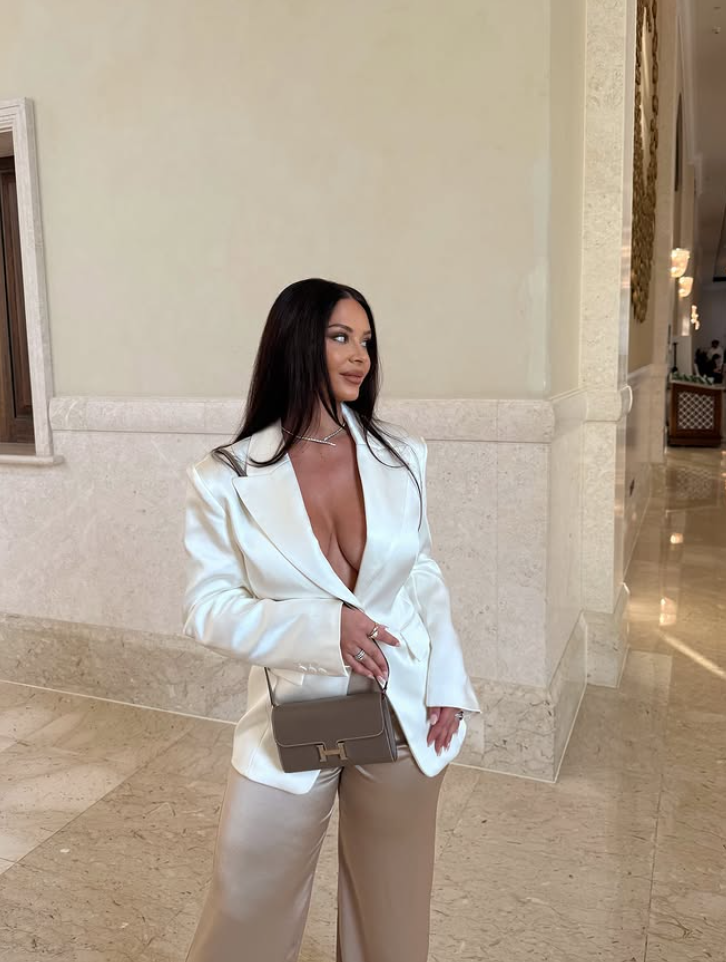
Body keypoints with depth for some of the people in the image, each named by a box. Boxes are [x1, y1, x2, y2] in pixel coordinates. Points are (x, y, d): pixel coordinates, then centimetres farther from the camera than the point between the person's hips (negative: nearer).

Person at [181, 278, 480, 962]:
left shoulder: (402, 458, -1)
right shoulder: (225, 480, -10)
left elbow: (424, 576, 7)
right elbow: (207, 609, -10)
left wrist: (447, 684, -1)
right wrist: (321, 627, -23)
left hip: (405, 715, 3)